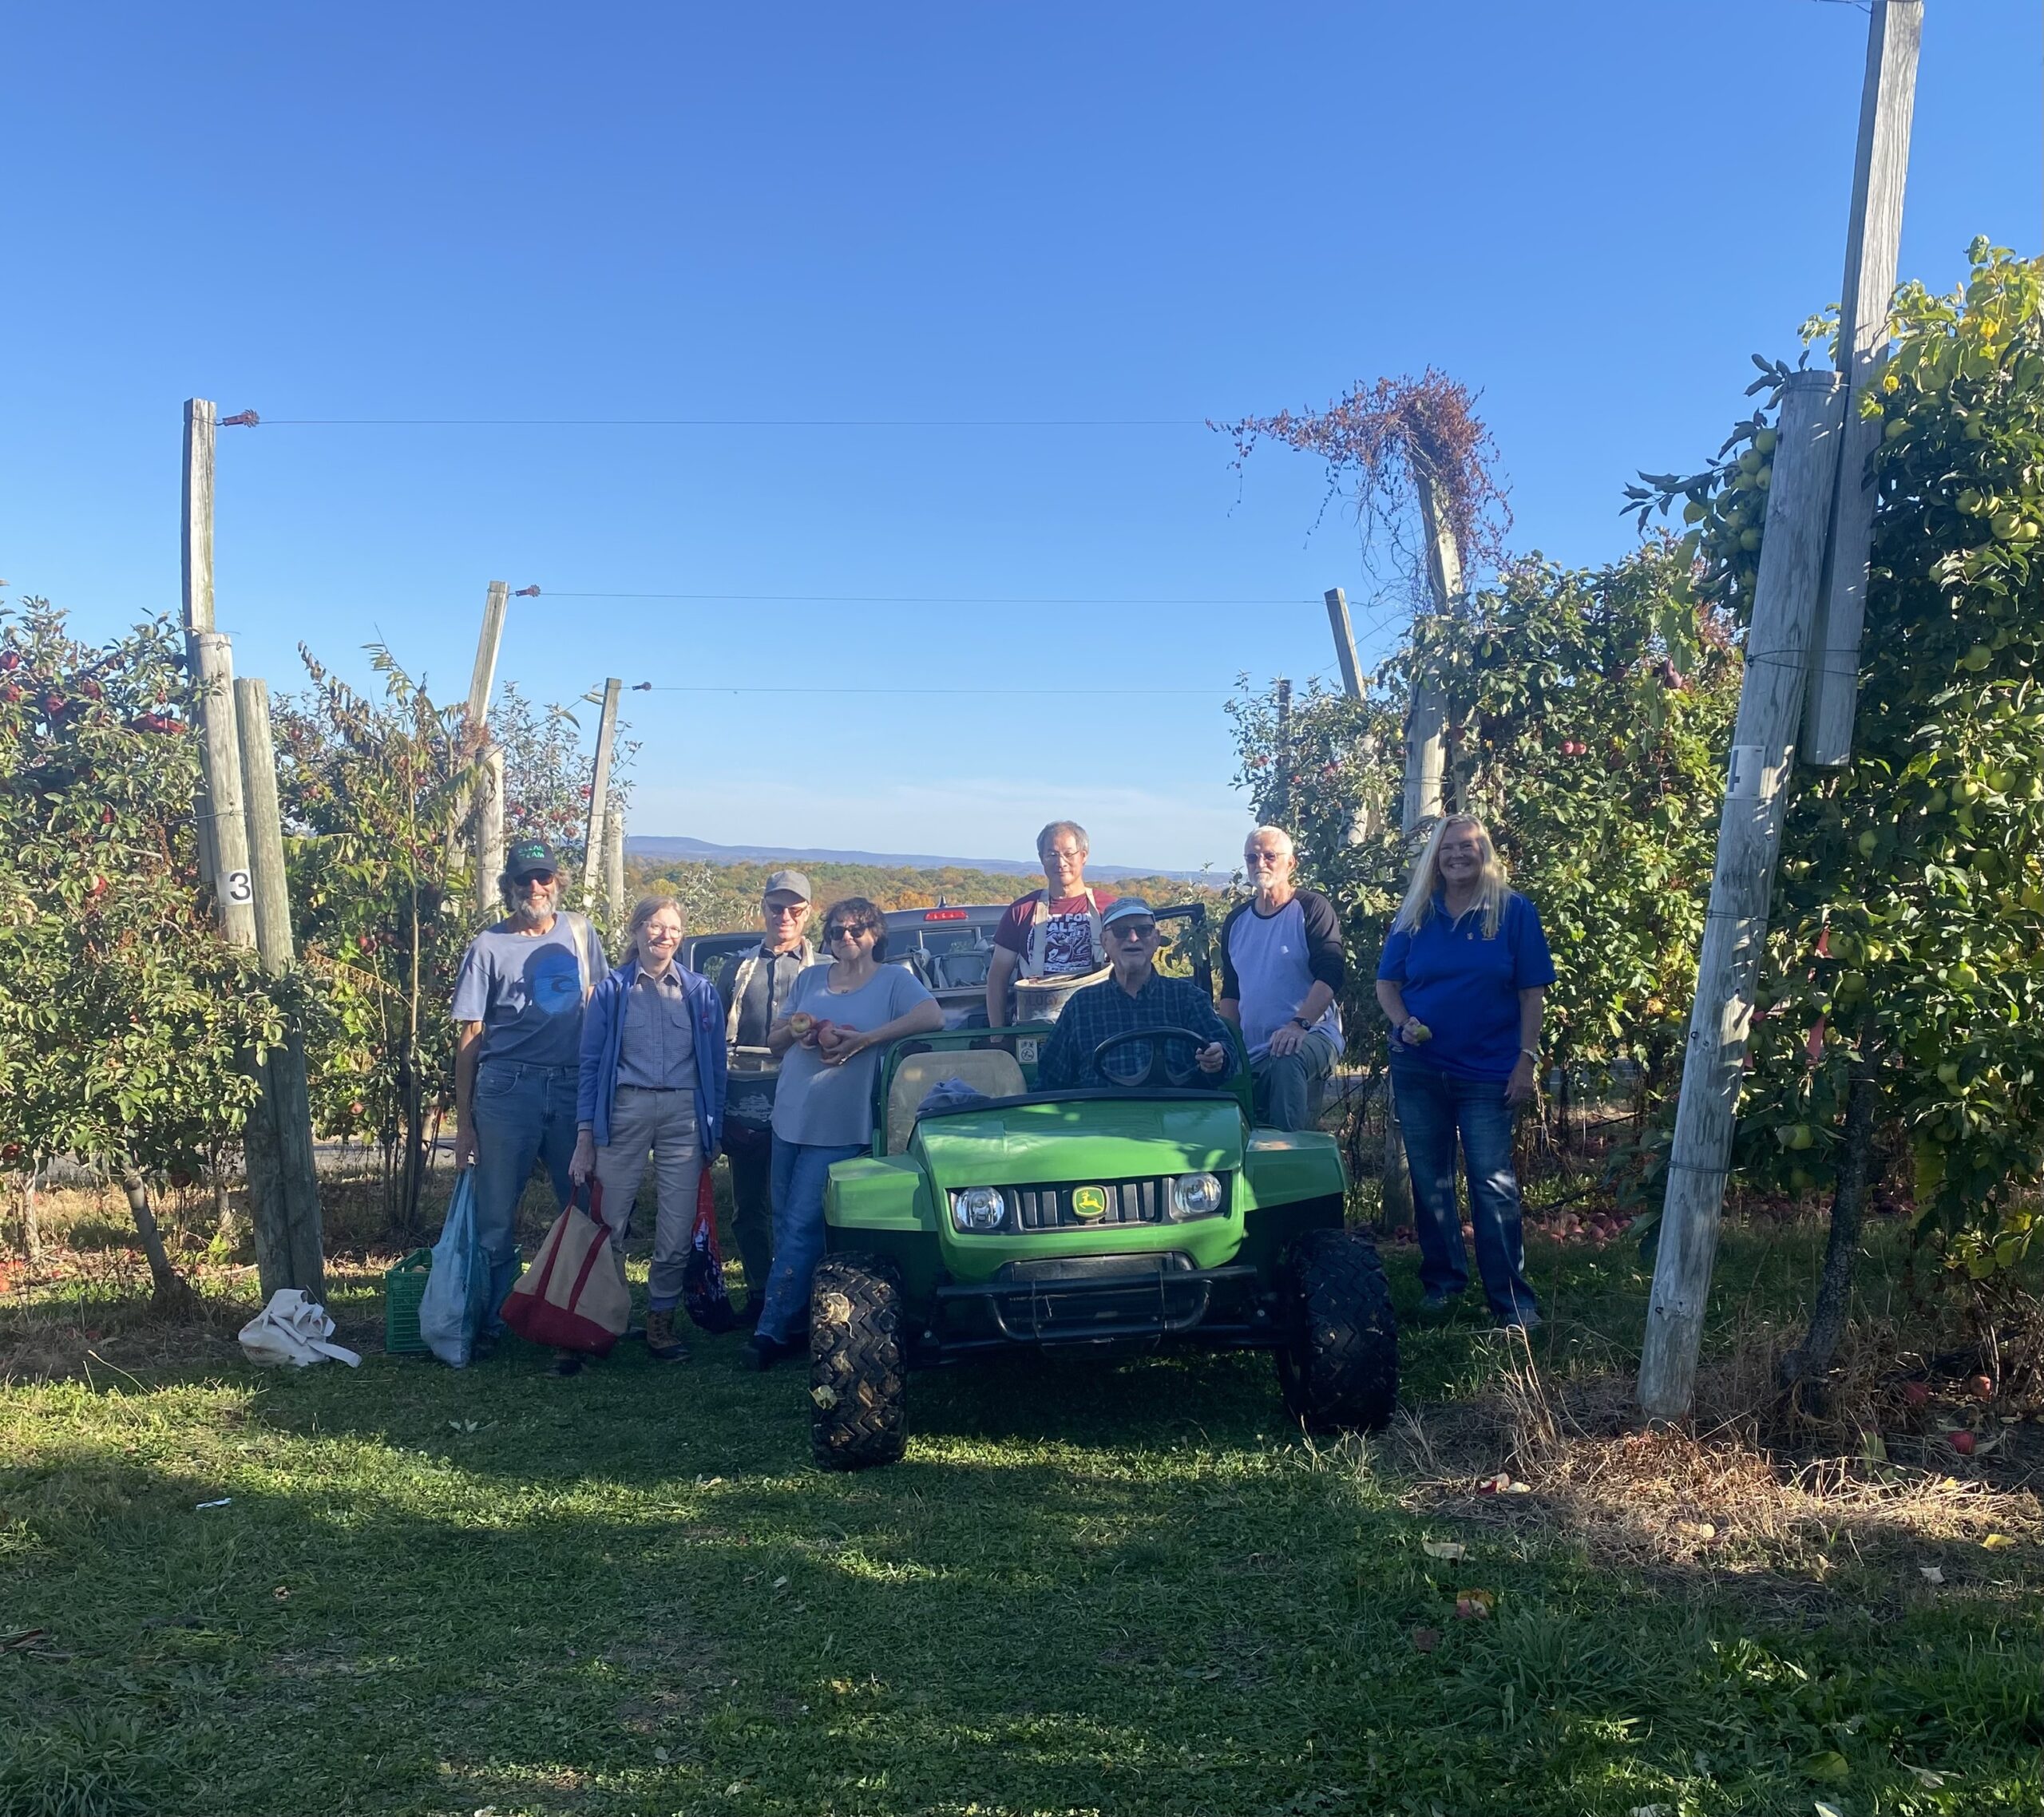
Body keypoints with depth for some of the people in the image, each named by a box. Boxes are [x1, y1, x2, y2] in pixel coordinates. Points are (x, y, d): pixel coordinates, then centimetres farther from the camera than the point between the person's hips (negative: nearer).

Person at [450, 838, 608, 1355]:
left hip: (574, 1088, 3)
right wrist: (464, 1119, -5)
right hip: (507, 1092, -3)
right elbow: (468, 1036, -1)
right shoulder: (489, 947, -1)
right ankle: (492, 1321, 13)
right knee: (496, 1216, 2)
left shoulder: (580, 932, 8)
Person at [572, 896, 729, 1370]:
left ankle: (660, 1323, 16)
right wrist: (585, 1138, -2)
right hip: (625, 1111, -1)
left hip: (684, 1114, 1)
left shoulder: (700, 991, 10)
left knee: (678, 1231, 2)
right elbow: (591, 1064, 5)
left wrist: (714, 1130, 4)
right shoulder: (612, 991, 6)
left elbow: (715, 1065, 10)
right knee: (610, 1223, -3)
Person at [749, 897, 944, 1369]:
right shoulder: (810, 979, 14)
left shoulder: (893, 980, 0)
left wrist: (864, 1039, -23)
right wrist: (793, 1030, -7)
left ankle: (773, 1329, -4)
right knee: (785, 1223, 9)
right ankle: (795, 1319, 21)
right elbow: (773, 1042, 17)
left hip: (839, 1127, -5)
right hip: (790, 1118, 5)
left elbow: (933, 1017, -19)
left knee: (801, 1226, -8)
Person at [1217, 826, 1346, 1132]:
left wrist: (1299, 1024, -28)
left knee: (1286, 1064, -38)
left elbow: (1331, 974, -14)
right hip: (1250, 1052, 7)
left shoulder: (1312, 908, -2)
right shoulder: (1236, 921, 16)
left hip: (1310, 1036, -6)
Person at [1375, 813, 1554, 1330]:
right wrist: (1403, 1022, -11)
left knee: (1493, 1184, -4)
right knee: (1429, 1180, 11)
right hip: (1418, 1068, 3)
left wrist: (1526, 1059, -8)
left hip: (1488, 1072, -3)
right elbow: (1386, 983, 8)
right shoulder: (1415, 914, 6)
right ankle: (1442, 1281, 24)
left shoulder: (1514, 910, -2)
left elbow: (1532, 992, -2)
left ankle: (1511, 1297, 2)